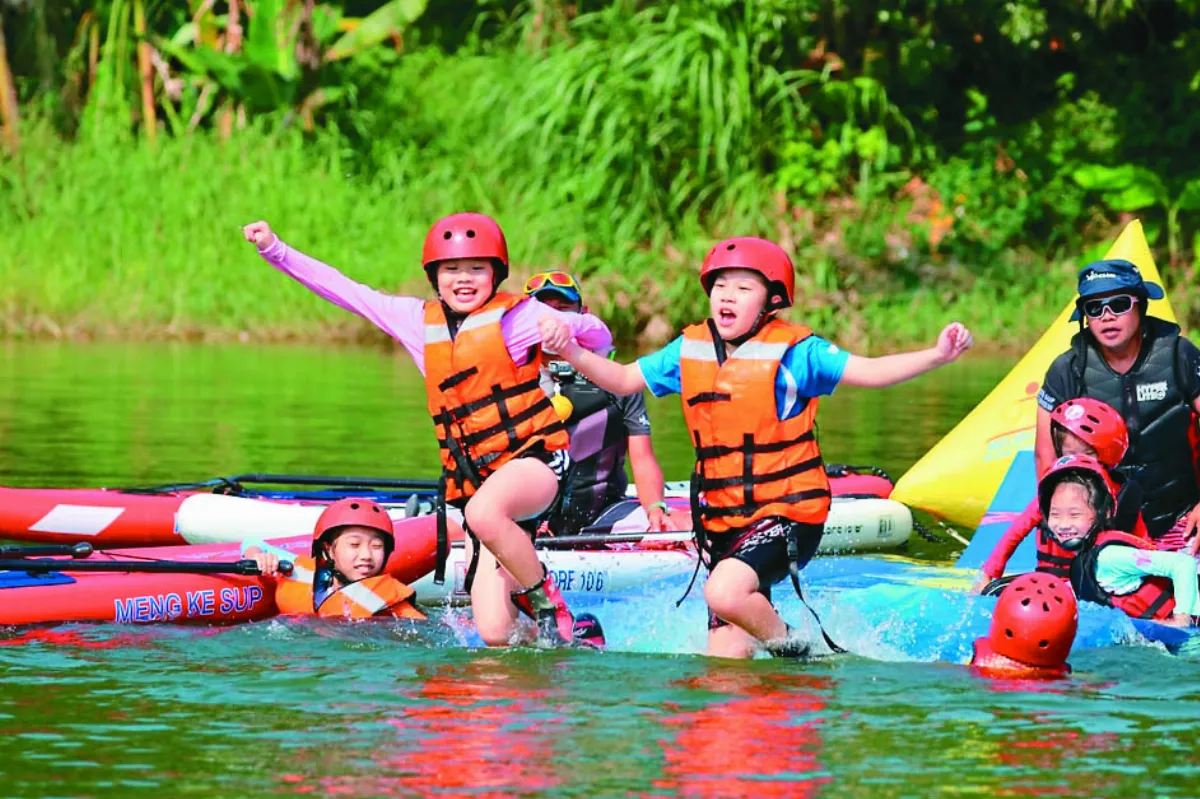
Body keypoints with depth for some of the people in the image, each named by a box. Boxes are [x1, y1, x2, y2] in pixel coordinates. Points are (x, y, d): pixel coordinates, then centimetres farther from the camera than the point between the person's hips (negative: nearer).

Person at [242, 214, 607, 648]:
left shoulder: (516, 315, -1)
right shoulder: (420, 321, 14)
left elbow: (600, 339, -2)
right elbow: (346, 290, 20)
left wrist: (567, 328, -25)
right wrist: (275, 250, 18)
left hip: (533, 461, -5)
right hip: (474, 479, 5)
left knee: (484, 512, -41)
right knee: (495, 634, -6)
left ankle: (547, 602, -17)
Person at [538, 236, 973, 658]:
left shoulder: (792, 350, -9)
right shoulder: (690, 351, 7)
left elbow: (870, 371, -12)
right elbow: (623, 379, 16)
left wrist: (936, 355, -27)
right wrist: (570, 352, 0)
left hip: (787, 512, -6)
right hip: (722, 522, 6)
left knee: (724, 593, -31)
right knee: (725, 655, 5)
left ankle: (792, 648, -5)